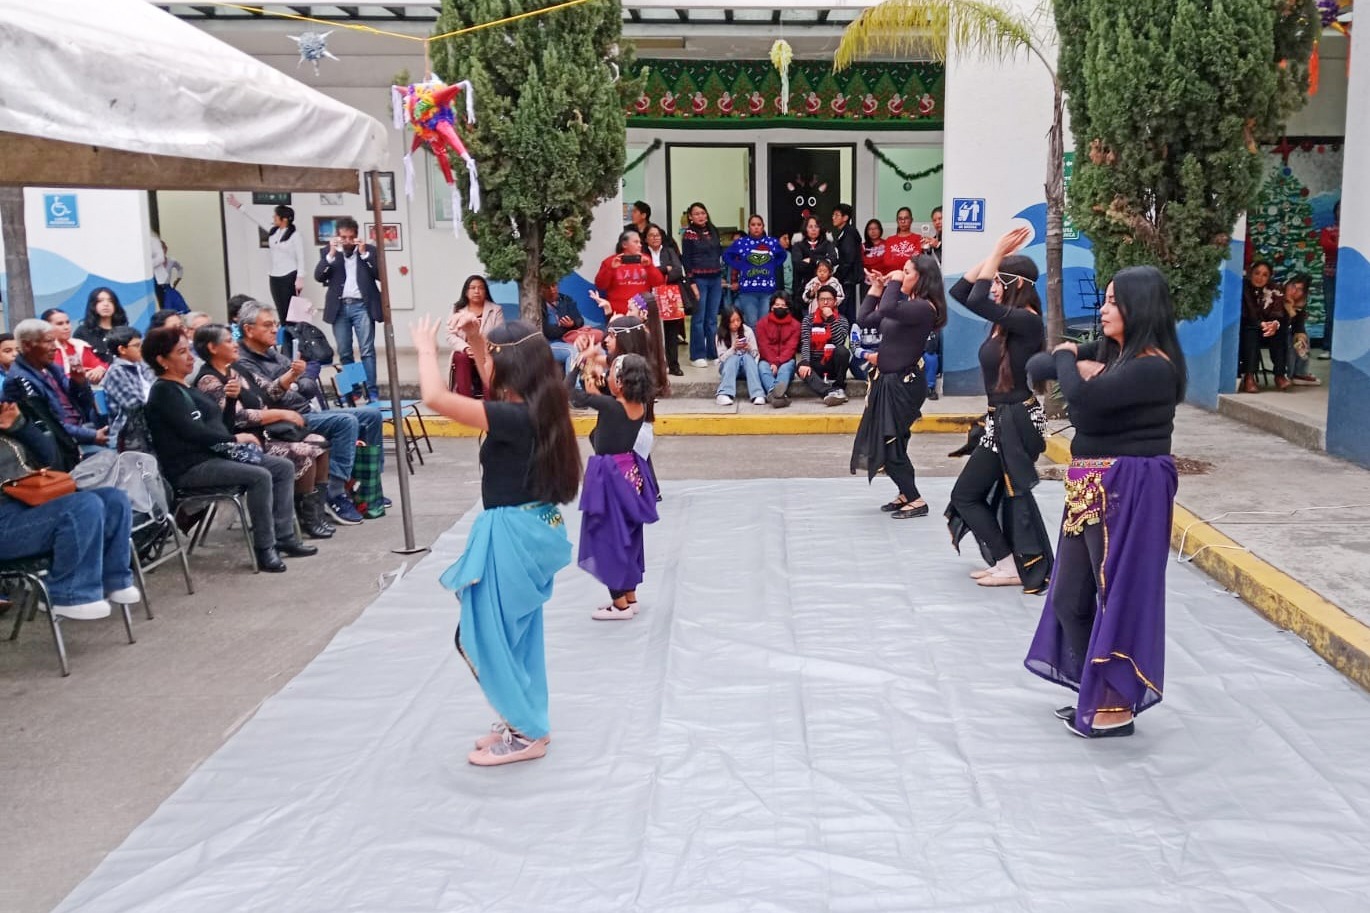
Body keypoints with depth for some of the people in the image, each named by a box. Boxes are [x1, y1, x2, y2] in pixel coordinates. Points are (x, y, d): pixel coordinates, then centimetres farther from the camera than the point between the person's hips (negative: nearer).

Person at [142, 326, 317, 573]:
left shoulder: (186, 388, 20)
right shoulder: (163, 392, -9)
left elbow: (220, 424, 19)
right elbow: (193, 432, -20)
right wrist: (234, 439, -13)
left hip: (214, 454, 10)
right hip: (190, 467, -10)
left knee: (284, 467, 2)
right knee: (260, 477, -28)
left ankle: (284, 536, 0)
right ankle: (264, 548, -21)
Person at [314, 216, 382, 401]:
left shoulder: (369, 250, 8)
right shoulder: (328, 251, 10)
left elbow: (380, 275, -2)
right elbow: (318, 276, -1)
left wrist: (364, 254, -10)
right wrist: (331, 254, -10)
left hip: (362, 306, -2)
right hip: (340, 307, 2)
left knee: (367, 351, -7)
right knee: (344, 353, 5)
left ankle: (372, 391, -7)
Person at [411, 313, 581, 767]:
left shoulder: (513, 417, -23)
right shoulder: (536, 408, 2)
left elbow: (435, 398, -26)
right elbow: (495, 386, 23)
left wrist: (426, 349, -10)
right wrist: (477, 337, 10)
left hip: (512, 536, -9)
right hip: (533, 531, 9)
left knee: (486, 637, 4)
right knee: (517, 634, 20)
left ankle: (526, 733, 13)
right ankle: (525, 721, 31)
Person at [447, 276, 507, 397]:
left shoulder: (496, 310, 5)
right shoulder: (457, 310, 9)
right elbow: (451, 335, 0)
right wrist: (466, 348, -19)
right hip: (464, 353, 1)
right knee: (462, 359, -32)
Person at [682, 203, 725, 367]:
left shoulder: (713, 231, 12)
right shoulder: (689, 234, -4)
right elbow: (686, 260, -7)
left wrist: (721, 276, 12)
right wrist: (692, 283, -12)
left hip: (715, 279, 5)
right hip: (699, 279, -5)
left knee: (712, 319, 8)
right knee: (699, 318, -2)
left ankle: (713, 353, 15)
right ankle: (697, 356, 3)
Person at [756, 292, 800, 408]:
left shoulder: (795, 324, 6)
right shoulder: (762, 323, 7)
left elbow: (791, 347, -6)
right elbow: (763, 346, -3)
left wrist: (778, 363, -21)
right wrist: (772, 362, -20)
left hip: (785, 362, 0)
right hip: (767, 361, 0)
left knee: (789, 364, -34)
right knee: (763, 366, -34)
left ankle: (772, 394, -65)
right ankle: (780, 394, -63)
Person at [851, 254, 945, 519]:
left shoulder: (924, 307, -18)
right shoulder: (905, 304, 10)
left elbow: (887, 310, -37)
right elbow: (863, 320, 12)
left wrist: (893, 283, -22)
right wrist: (876, 288, 8)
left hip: (904, 384, -10)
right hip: (889, 380, 10)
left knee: (890, 445, -4)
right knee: (884, 443, 15)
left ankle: (916, 501, 6)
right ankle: (906, 494, 26)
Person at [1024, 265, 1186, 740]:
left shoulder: (1154, 367, -17)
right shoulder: (1106, 352, 11)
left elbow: (1083, 396, -30)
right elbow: (1036, 367, 9)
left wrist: (1066, 358, -10)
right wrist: (1076, 364, -11)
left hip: (1129, 490, -10)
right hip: (1091, 488, 10)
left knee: (1118, 595, 1)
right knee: (1068, 596, 14)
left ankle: (1117, 706, 13)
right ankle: (1095, 694, 28)